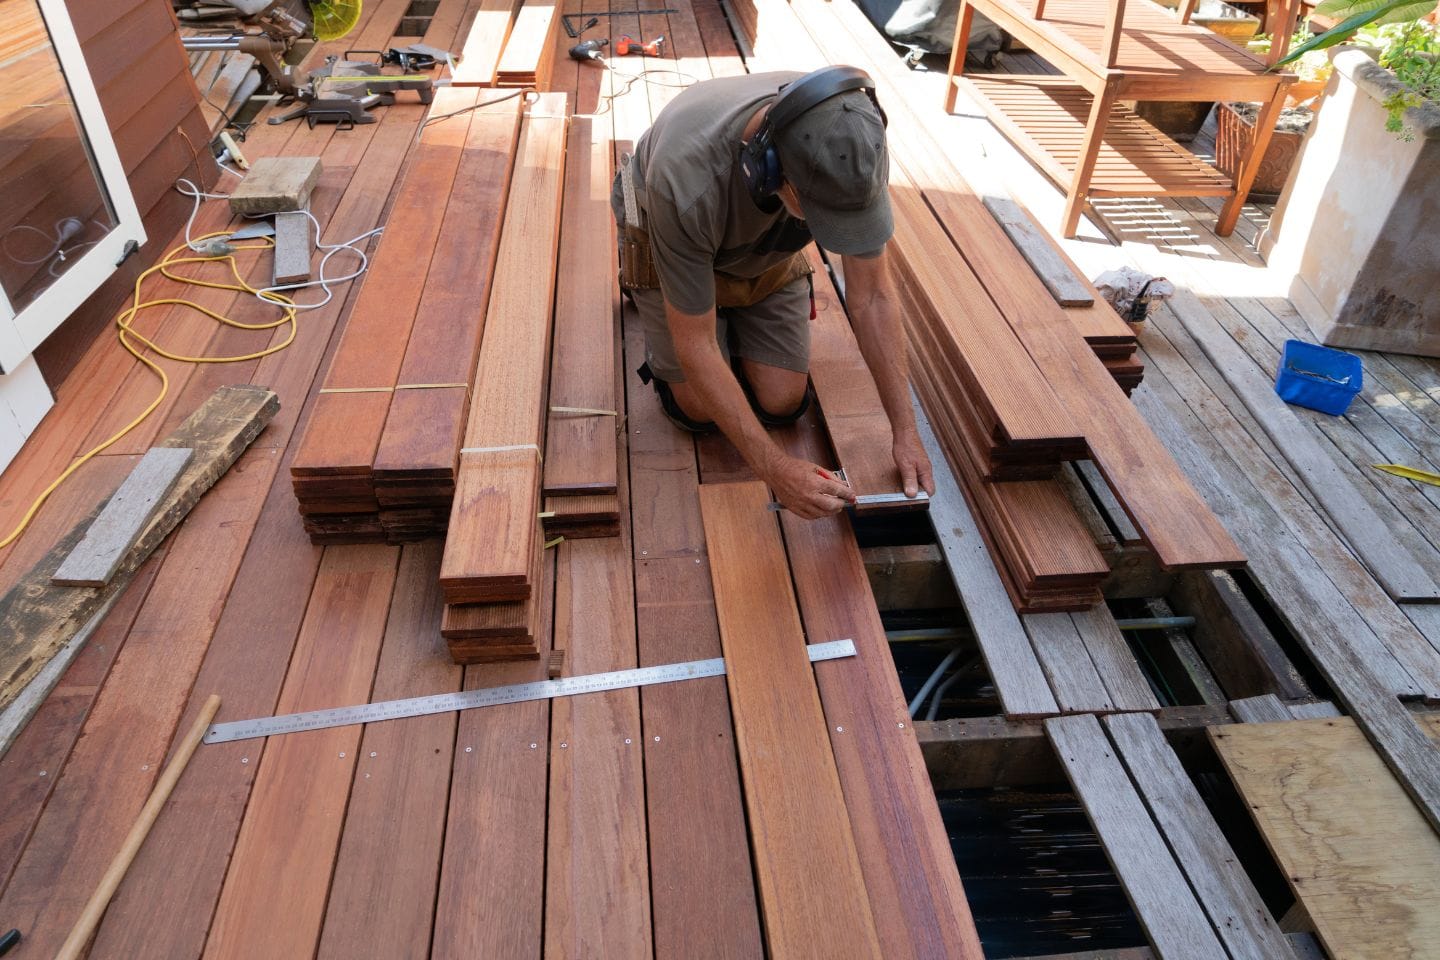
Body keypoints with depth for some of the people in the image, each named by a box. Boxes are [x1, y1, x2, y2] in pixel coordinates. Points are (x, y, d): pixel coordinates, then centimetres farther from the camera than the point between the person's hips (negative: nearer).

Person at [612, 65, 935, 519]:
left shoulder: (855, 144, -32)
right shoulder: (688, 178, -44)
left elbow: (872, 296, -22)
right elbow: (695, 346, -35)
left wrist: (905, 431, -24)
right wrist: (774, 468, -36)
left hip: (769, 251, 3)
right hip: (670, 240, -3)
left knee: (782, 403, -5)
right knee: (699, 409, -5)